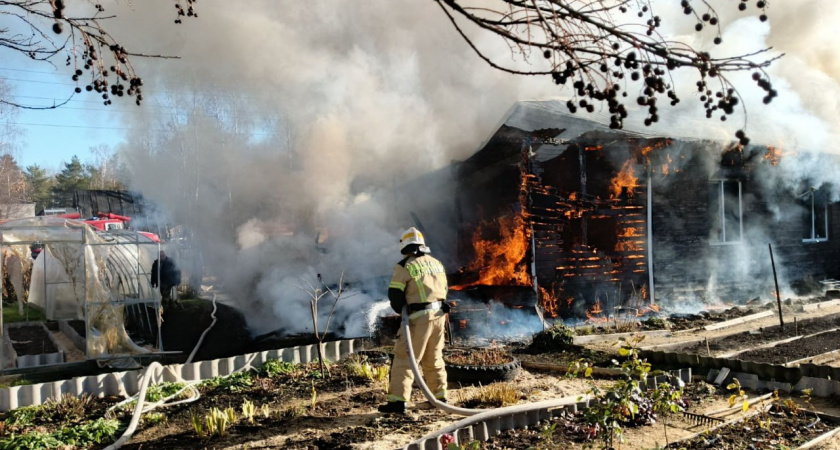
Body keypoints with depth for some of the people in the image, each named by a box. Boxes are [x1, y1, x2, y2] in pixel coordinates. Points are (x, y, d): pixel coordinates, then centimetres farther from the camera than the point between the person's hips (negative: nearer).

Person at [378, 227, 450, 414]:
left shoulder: (405, 266, -8)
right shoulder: (437, 263, 12)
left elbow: (394, 294, -10)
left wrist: (402, 311, 7)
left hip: (419, 317, -7)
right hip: (439, 314, 7)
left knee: (404, 358, -2)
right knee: (434, 359, 20)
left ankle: (398, 400, -6)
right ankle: (440, 396, 27)